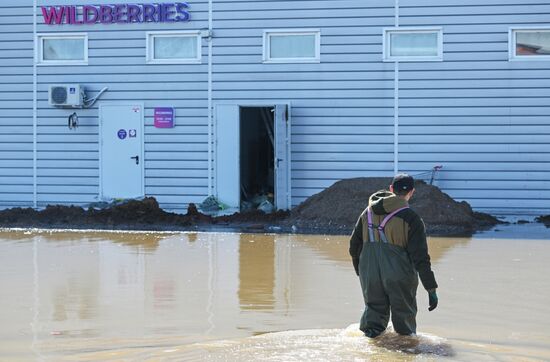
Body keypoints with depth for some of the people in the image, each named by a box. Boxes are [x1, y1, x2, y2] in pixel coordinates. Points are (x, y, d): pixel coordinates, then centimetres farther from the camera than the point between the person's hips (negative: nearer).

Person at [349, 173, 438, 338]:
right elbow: (420, 257, -12)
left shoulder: (368, 213, 7)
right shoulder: (411, 219, -9)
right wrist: (431, 289, -8)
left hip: (370, 276, 4)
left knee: (374, 310, 16)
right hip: (400, 278, -4)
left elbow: (354, 245, 13)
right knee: (403, 314, 10)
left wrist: (360, 271, 28)